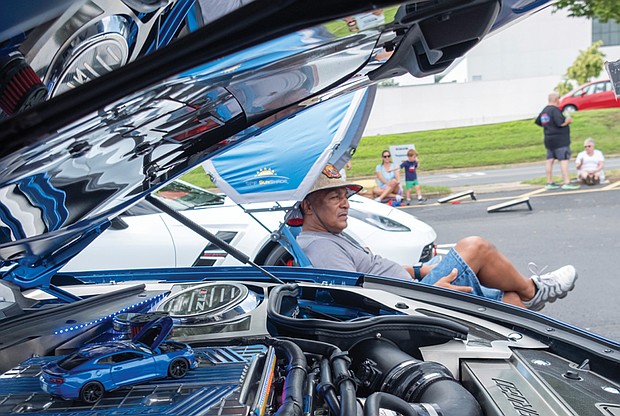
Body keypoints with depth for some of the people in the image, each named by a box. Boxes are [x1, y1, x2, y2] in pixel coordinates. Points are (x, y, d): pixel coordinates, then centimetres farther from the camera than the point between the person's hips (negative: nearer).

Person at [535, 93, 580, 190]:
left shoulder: (544, 111, 12)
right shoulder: (555, 110, -15)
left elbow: (538, 121, 23)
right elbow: (561, 123, -23)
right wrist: (568, 120, -5)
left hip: (548, 139, 9)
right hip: (560, 139, -9)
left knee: (550, 160, 9)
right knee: (564, 159, -9)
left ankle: (549, 183, 13)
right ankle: (567, 182, -13)